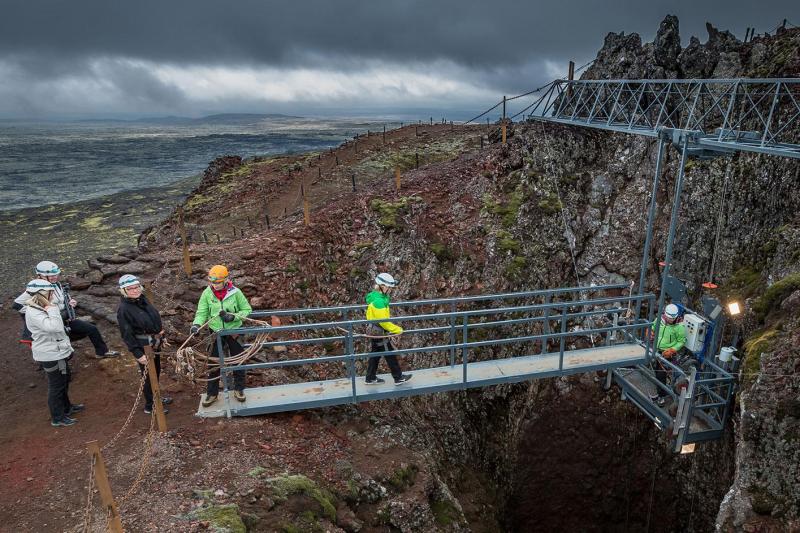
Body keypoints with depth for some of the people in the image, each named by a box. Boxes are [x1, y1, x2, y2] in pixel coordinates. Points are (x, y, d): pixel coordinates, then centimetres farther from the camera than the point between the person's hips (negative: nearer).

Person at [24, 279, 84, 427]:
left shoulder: (40, 308, 5)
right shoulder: (33, 313, -26)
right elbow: (55, 327, -39)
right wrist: (51, 307, -31)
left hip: (58, 352, 10)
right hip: (51, 356, -10)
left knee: (64, 380, 25)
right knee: (56, 386, 5)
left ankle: (66, 407, 44)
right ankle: (57, 418, 21)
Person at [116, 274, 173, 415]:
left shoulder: (142, 298, -2)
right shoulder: (123, 309, -23)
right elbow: (127, 335, -21)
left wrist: (159, 331, 17)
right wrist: (138, 354, -22)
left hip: (154, 342, 8)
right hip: (143, 346, -8)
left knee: (156, 370, 24)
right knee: (148, 374, 5)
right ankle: (150, 406, 23)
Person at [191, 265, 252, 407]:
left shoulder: (235, 292, -15)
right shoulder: (207, 294, -10)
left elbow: (247, 310, -7)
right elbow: (202, 313, -8)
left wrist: (233, 317, -22)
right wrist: (196, 324, -27)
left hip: (234, 331, -1)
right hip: (216, 333, 1)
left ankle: (238, 389, 31)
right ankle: (212, 393, 26)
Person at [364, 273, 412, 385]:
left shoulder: (378, 296, 5)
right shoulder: (378, 301, -27)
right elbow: (383, 321, -26)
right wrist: (397, 330, -18)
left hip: (374, 331, 10)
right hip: (380, 333, -10)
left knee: (376, 354, 18)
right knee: (390, 355, 4)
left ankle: (370, 378, 28)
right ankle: (398, 377, 17)